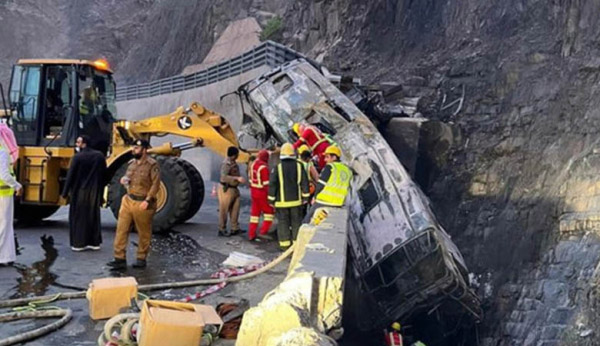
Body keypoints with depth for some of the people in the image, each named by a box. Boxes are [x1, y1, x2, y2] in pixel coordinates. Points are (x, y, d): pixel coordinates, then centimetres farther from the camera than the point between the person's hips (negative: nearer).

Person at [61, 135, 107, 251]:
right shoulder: (100, 156, 2)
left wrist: (65, 192, -2)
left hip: (79, 192, -4)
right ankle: (95, 242, 16)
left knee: (78, 217, 5)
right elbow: (104, 175, 7)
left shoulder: (78, 157, -13)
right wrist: (100, 190, 17)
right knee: (93, 216, 12)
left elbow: (70, 176, -10)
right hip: (95, 192, 5)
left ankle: (78, 243, 8)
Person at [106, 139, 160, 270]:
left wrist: (148, 200, -22)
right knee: (121, 230, 3)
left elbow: (156, 184, -16)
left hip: (142, 203, -7)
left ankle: (141, 259, 19)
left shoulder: (152, 164, -12)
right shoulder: (132, 163, 11)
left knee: (144, 233, 6)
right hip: (128, 201, 7)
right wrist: (124, 180, 1)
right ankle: (120, 259, 7)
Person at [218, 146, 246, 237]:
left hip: (234, 189, 9)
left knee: (235, 209, 11)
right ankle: (222, 230, 9)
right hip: (227, 189, -9)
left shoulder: (233, 162, 8)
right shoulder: (226, 164, -21)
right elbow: (224, 177, -33)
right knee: (224, 211, 0)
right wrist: (237, 178, -39)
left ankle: (235, 229, 19)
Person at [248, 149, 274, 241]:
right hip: (262, 193, -8)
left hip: (253, 192, 8)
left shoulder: (253, 164, 5)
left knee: (255, 212, 13)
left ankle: (251, 234, 15)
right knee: (269, 212, 5)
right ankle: (263, 232, -3)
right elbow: (266, 183, -22)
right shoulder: (264, 168, -21)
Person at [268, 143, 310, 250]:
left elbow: (272, 184, -8)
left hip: (282, 201, -2)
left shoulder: (278, 168, -9)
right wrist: (305, 197, 9)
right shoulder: (299, 166, -3)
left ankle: (285, 244, 7)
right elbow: (304, 182, 0)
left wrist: (271, 199, 1)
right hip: (296, 200, 2)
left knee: (283, 222, 6)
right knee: (296, 221, 12)